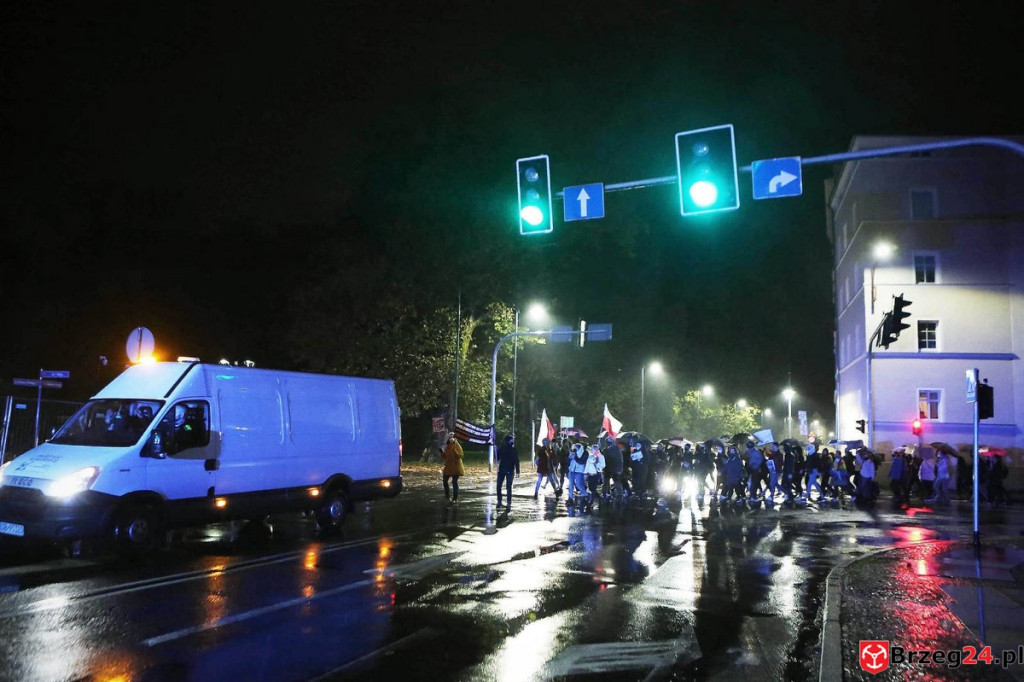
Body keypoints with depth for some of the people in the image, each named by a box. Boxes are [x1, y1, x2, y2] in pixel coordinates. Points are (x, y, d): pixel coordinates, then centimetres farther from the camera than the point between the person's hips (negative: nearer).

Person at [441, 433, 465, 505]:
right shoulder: (447, 446, 9)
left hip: (455, 467, -7)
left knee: (454, 482, -5)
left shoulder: (457, 446, -10)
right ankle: (447, 496, 29)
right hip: (448, 467, 7)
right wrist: (442, 453, -3)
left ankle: (455, 499, 0)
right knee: (444, 480, 14)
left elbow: (460, 455, -19)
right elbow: (444, 457, 16)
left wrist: (454, 450, -28)